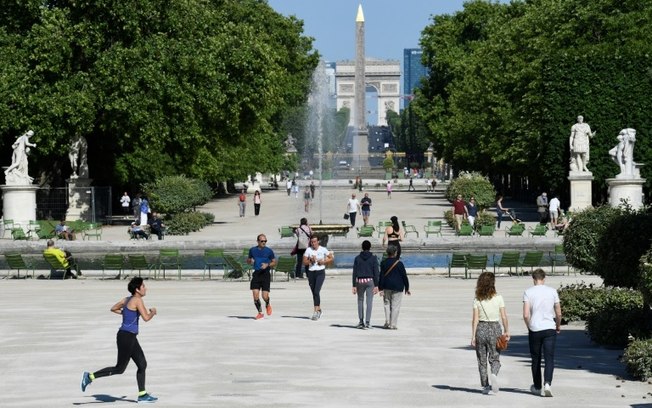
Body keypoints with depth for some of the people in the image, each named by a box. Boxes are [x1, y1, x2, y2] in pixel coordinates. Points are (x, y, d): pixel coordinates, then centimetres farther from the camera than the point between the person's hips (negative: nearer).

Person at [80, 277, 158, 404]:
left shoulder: (128, 299, 10)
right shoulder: (137, 300, -16)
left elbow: (113, 309, 22)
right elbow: (146, 318, -24)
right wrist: (153, 312, -4)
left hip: (130, 337, 10)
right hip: (126, 337, -10)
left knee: (142, 365, 11)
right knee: (120, 369, -2)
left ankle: (142, 395, 15)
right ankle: (90, 376, 2)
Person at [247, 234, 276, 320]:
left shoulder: (269, 251, 2)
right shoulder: (252, 250, 9)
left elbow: (274, 262, 8)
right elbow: (248, 260, 21)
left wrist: (267, 265, -12)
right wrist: (250, 261, -3)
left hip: (265, 273, -2)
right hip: (256, 273, 2)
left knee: (265, 296, -9)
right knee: (255, 294, -7)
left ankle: (267, 305, 27)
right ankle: (260, 313, 10)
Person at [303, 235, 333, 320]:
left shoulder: (323, 250, -1)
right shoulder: (308, 250, 3)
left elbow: (331, 258, 8)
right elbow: (304, 262, 3)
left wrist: (323, 262, -7)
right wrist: (311, 260, -15)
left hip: (320, 272, -3)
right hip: (311, 272, 3)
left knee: (316, 291, -17)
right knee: (314, 293, 10)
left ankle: (316, 312, -19)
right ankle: (319, 310, 28)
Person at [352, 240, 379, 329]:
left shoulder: (357, 258, 2)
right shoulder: (373, 258, -2)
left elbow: (354, 273, 1)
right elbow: (376, 272, -5)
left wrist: (354, 285, 3)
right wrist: (376, 285, -3)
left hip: (360, 281, 1)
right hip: (370, 281, -1)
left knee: (360, 301, 13)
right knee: (369, 302, 0)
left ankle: (361, 322, 13)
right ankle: (367, 322, -6)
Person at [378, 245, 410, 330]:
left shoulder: (384, 263, 1)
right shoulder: (399, 263, -6)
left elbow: (381, 276, -1)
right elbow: (404, 276, -2)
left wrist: (380, 288, 1)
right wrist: (407, 288, 6)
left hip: (387, 287, 2)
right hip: (397, 288, -2)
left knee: (387, 304, 14)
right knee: (395, 306, 1)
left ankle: (387, 322, 4)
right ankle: (393, 324, 0)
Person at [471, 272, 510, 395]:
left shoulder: (477, 300, -5)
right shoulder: (498, 298, -5)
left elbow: (475, 319, -6)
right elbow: (504, 317, -4)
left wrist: (473, 336, -2)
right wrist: (507, 331, 7)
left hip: (481, 329, 1)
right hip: (495, 328, 0)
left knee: (482, 360, 12)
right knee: (495, 358, 8)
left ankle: (485, 386, 14)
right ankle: (494, 374, -22)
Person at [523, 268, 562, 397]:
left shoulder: (528, 292, -3)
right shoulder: (552, 291, 1)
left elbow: (526, 315, -9)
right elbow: (559, 314, 3)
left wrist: (529, 327, 8)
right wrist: (558, 326, 20)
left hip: (534, 330, 0)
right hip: (549, 329, 0)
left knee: (536, 360, 12)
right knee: (549, 359, -1)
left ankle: (537, 387, 22)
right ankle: (547, 383, -22)